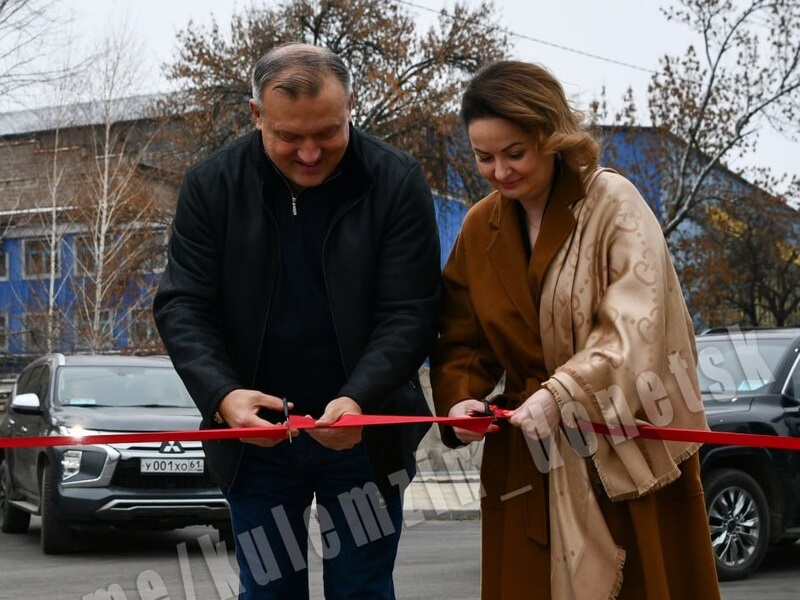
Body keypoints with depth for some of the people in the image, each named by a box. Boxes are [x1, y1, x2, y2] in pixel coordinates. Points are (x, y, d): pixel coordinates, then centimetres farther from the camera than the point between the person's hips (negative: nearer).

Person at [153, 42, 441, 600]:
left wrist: (359, 401, -28)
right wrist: (222, 395, -23)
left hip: (363, 435, -1)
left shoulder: (397, 182, -9)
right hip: (254, 437, 2)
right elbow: (183, 307, -5)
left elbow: (410, 313, -11)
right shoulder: (212, 185, -4)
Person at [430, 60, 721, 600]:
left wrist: (560, 394, -28)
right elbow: (462, 342, 8)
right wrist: (462, 398, -12)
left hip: (628, 451, -4)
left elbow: (636, 327, -18)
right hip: (529, 461, 4)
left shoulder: (612, 203, -9)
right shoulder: (479, 229, 6)